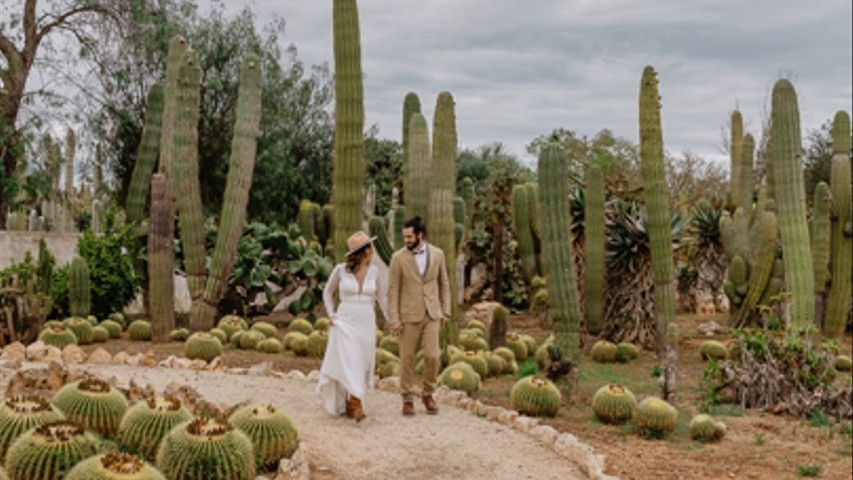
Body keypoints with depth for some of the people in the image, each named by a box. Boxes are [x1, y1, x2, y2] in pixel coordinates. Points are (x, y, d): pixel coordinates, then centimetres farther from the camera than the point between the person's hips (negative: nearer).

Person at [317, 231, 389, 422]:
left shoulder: (374, 272, 3)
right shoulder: (341, 270, -4)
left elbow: (382, 298, 10)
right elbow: (328, 292, 11)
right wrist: (331, 314, -1)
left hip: (366, 322, 3)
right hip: (345, 321, -3)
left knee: (361, 364, 5)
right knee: (348, 361, -14)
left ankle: (349, 403, 18)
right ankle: (356, 404, -17)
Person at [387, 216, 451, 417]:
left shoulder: (437, 254, 2)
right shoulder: (398, 258, -5)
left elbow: (444, 283, 11)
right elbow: (393, 290, -5)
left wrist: (445, 311, 6)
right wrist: (394, 319, -9)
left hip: (431, 315, 2)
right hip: (409, 315, -2)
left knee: (432, 357, -5)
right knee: (407, 359, 3)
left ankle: (427, 394, 17)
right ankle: (408, 399, 17)